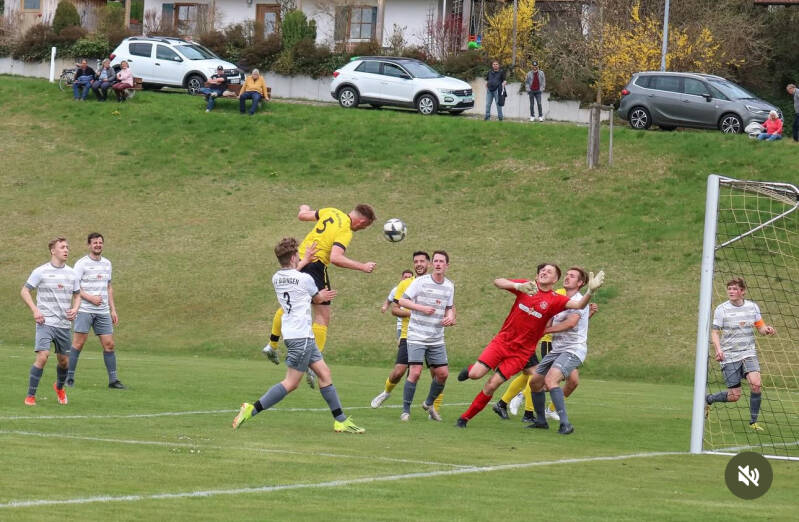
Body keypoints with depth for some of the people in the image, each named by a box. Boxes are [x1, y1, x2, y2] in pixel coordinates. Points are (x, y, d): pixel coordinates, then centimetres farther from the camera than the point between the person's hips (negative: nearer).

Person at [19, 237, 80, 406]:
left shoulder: (71, 273, 9)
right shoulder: (41, 272, -5)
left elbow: (77, 294, 21)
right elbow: (24, 292, -1)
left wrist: (75, 308, 1)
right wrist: (35, 310, -14)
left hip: (64, 324, 5)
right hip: (46, 322, -5)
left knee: (64, 360, 12)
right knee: (42, 357, -19)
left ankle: (59, 387, 42)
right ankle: (30, 396, -11)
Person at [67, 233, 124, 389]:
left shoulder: (107, 264, 15)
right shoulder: (82, 263, -4)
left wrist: (113, 310, 15)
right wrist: (90, 298, -18)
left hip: (103, 312, 5)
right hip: (85, 310, -5)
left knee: (109, 344, 1)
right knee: (79, 343, -7)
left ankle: (113, 380, 4)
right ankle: (69, 377, 1)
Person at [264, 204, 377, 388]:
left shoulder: (331, 212, 5)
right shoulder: (345, 231, -15)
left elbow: (303, 215, 19)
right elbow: (335, 258, -29)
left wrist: (304, 209, 43)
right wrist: (362, 267, -24)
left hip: (300, 260, 8)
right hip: (316, 266, -8)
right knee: (322, 318, -4)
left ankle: (272, 345, 37)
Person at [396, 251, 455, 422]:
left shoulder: (449, 286, 8)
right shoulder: (421, 281, -8)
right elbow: (402, 300, -7)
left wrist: (450, 317, -2)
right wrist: (422, 308, -18)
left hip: (437, 339, 5)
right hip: (417, 336, -5)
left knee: (443, 373, 4)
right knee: (415, 372, -15)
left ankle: (429, 404, 28)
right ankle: (405, 410, -3)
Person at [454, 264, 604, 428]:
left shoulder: (555, 300, -5)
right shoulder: (526, 286, 0)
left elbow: (579, 305, -19)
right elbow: (497, 282, -9)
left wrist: (590, 291, -39)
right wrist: (518, 286, -26)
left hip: (521, 351, -1)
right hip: (502, 340, 1)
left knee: (490, 386, -5)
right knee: (475, 374, -11)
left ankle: (465, 418, 12)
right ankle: (470, 370, 28)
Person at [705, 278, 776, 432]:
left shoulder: (752, 307, 4)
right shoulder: (721, 309, -5)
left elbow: (760, 327, 13)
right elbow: (714, 332, -4)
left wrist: (767, 330, -12)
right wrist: (718, 349, -22)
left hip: (748, 353, 3)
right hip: (729, 356, -3)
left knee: (756, 384, -21)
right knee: (734, 396, -4)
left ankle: (753, 421, -6)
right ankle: (708, 399, 26)